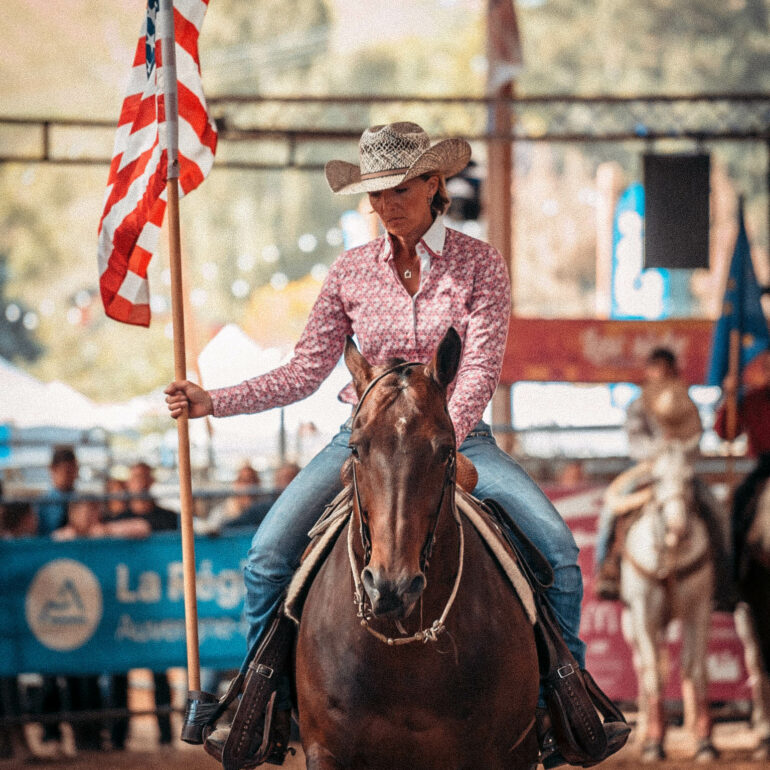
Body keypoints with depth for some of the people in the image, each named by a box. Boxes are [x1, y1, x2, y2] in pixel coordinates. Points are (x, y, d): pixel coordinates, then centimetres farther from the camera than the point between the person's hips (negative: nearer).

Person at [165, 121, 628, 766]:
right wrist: (213, 401, -4)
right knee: (268, 554, -20)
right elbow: (305, 372, 5)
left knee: (556, 543, -23)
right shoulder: (351, 272, 3)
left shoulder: (479, 264, -3)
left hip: (459, 435, -1)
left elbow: (481, 368, -12)